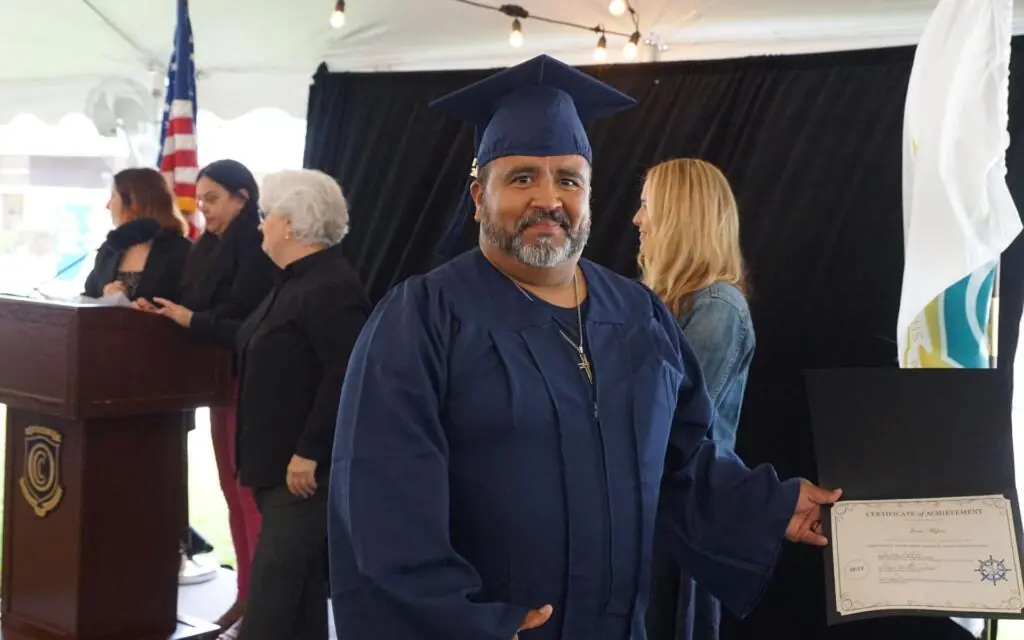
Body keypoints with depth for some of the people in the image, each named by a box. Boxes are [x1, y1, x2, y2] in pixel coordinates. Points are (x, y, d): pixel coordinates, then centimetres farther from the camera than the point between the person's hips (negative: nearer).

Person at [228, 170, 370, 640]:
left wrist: (307, 453, -25)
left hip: (306, 467, -10)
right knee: (301, 590, 15)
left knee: (274, 588, -9)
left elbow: (344, 377, -26)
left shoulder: (331, 287, -18)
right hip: (282, 462, 10)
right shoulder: (296, 281, 15)